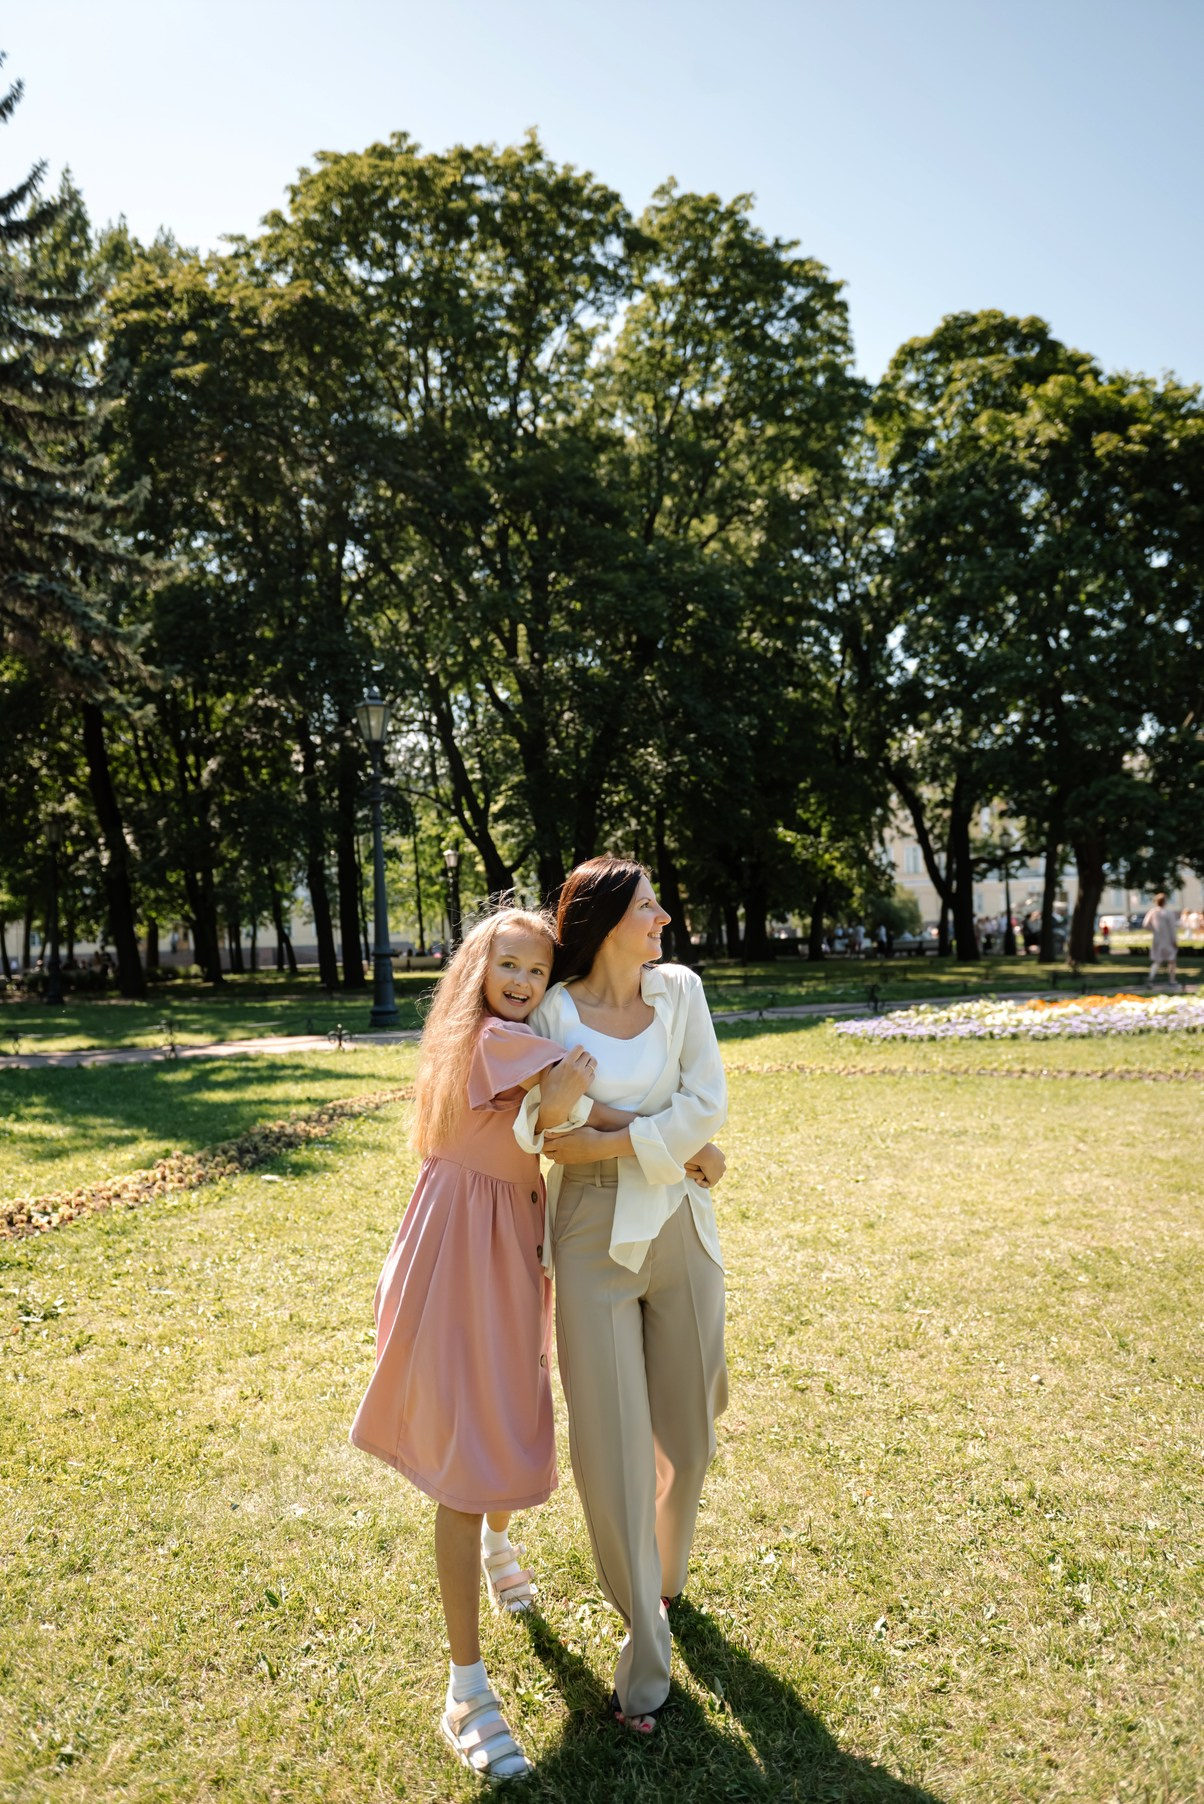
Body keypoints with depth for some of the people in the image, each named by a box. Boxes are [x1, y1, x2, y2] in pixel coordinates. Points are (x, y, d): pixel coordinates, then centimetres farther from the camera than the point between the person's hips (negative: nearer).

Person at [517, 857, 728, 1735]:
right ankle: (646, 1649, 21)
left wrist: (605, 1139, -15)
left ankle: (663, 1576, 46)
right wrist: (672, 1145, -14)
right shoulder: (553, 1011, -5)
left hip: (681, 1231, 3)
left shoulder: (680, 990, 1)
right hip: (594, 1238, -2)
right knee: (610, 1444, 1)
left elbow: (708, 1107, -8)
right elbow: (542, 1136, -12)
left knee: (686, 1429, 16)